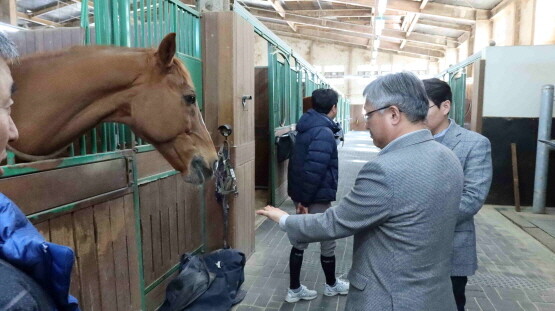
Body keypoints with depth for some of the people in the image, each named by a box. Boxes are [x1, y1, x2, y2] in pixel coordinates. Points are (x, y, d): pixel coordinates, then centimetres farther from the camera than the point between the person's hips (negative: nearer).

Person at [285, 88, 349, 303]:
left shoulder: (308, 127, 10)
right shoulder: (324, 132, -19)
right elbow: (314, 170, -27)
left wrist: (301, 197, 19)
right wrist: (305, 200, -21)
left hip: (303, 195, 9)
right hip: (317, 198, -9)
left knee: (301, 240, 14)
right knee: (328, 242, 11)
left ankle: (294, 289, 23)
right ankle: (331, 285, 32)